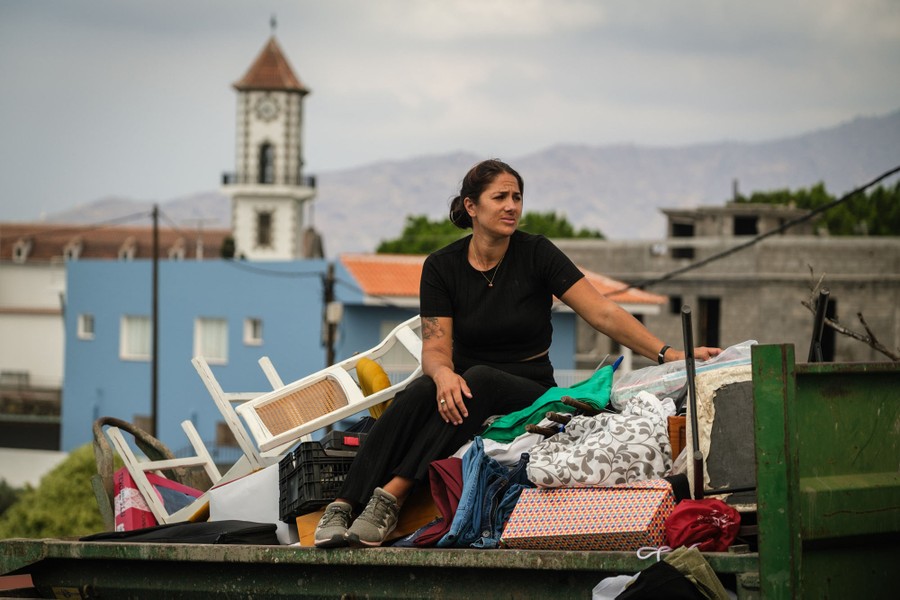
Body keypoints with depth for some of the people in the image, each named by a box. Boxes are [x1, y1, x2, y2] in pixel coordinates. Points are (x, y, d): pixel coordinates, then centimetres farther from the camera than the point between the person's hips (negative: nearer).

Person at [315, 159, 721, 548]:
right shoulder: (441, 267, 1)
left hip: (528, 396, -1)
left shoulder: (536, 255, -5)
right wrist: (444, 374, -31)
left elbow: (603, 314, -10)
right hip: (465, 391, 1)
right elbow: (435, 348, -6)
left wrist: (666, 354, -23)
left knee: (480, 379, -35)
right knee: (421, 392, -33)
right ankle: (343, 506, -43)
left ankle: (392, 495, -43)